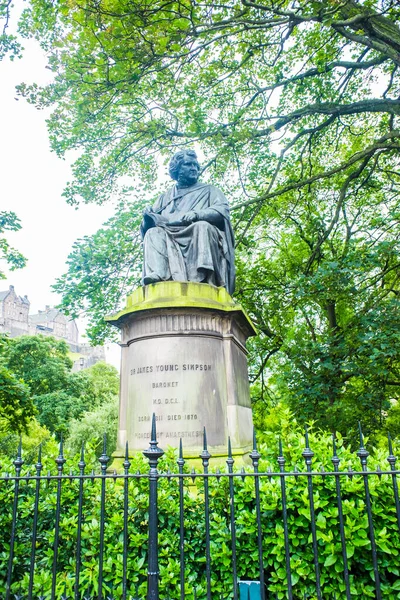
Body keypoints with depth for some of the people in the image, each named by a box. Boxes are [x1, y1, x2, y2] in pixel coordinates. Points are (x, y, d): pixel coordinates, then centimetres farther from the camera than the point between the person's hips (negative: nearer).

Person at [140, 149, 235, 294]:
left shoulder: (208, 190, 24)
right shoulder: (165, 197, 29)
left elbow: (222, 211, 3)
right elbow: (146, 227, 19)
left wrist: (197, 214, -15)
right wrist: (148, 218, -7)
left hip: (199, 235, -2)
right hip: (169, 237, 3)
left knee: (202, 226, -32)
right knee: (153, 233, -24)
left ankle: (202, 277, -50)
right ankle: (157, 276, -47)